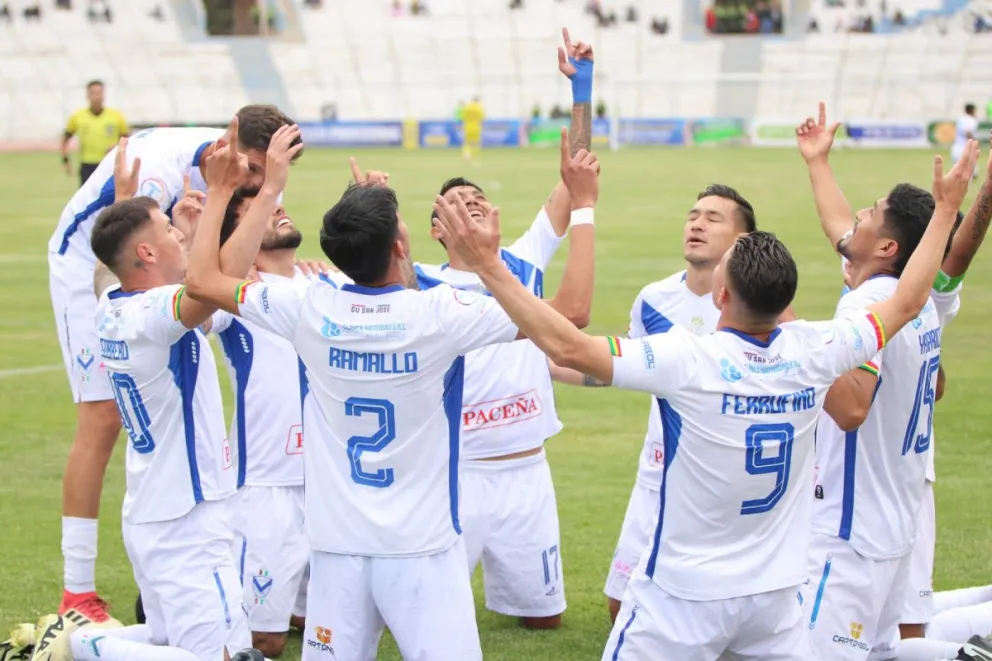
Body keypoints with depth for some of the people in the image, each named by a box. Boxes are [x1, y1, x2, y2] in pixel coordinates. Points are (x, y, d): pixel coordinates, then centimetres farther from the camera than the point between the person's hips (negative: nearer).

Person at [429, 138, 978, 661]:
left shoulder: (687, 360, -22)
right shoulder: (810, 354, -8)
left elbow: (566, 346, -28)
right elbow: (907, 303, 7)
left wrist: (488, 265, -26)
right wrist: (945, 211, 18)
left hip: (684, 595, -4)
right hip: (775, 594, 4)